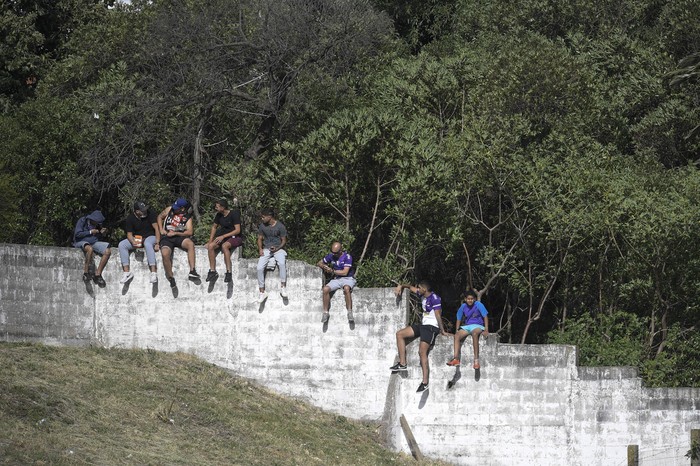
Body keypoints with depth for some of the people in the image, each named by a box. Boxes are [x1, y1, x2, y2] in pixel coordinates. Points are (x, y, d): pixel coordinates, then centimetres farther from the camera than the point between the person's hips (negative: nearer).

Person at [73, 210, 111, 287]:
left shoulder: (97, 224, 10)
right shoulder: (82, 221, -8)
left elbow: (99, 238, 18)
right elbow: (77, 234, -16)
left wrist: (102, 234, -5)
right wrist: (90, 232, -16)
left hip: (94, 243, 6)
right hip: (81, 242, -6)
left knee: (108, 251, -18)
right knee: (90, 249, -42)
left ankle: (97, 274, -17)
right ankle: (86, 272, -31)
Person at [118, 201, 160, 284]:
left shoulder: (150, 213, -11)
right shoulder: (130, 218, -6)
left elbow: (156, 228, -13)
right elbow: (129, 234, -4)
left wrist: (157, 243, -24)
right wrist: (133, 242, -28)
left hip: (150, 237, -3)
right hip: (137, 239, 3)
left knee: (147, 244, -40)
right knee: (121, 245, -20)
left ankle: (154, 272, -44)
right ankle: (127, 272, -21)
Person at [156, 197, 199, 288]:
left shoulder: (187, 217, 2)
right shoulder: (170, 209, 4)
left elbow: (190, 232, -7)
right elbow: (160, 217, 19)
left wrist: (175, 233, -16)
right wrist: (161, 229, 4)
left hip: (179, 237, 0)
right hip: (166, 237, 0)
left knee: (190, 243, -33)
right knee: (165, 254, -32)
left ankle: (192, 271, -33)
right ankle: (171, 278, -17)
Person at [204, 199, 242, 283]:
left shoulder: (234, 214, -16)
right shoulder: (219, 215, 5)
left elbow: (237, 230, -20)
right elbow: (214, 227, 20)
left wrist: (223, 236, -24)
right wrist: (210, 241, 11)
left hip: (236, 238, -7)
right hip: (224, 238, 7)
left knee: (224, 246, -37)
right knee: (210, 246, -19)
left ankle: (228, 272, -38)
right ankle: (212, 271, -14)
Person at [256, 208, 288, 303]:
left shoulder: (280, 226, -6)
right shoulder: (262, 226, 5)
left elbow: (284, 241, -1)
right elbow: (260, 239, 14)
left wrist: (277, 249, -17)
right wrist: (260, 249, -4)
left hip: (278, 249, -3)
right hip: (266, 249, 3)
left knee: (282, 263, -36)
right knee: (259, 268, -22)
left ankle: (283, 287, -25)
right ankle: (262, 292, -13)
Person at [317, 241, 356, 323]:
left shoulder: (347, 257, -10)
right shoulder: (331, 256, 8)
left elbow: (345, 272, -16)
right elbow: (319, 263, 19)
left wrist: (332, 271, -15)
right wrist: (324, 266, -5)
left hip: (347, 279, -5)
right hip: (336, 279, 5)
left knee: (346, 288, -40)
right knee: (325, 289, -25)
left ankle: (350, 312, -36)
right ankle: (325, 312, -17)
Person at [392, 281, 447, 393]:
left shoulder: (434, 299, -15)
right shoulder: (423, 296, 12)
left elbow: (438, 315, -16)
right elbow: (411, 287, 28)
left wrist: (442, 331, -15)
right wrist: (401, 286, 13)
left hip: (431, 327, -10)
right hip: (423, 325, 10)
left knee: (422, 352, -20)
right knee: (400, 334, 8)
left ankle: (425, 383, -22)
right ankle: (402, 364, 5)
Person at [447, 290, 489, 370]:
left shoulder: (478, 305, -7)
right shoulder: (463, 307, 5)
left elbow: (485, 317, -7)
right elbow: (459, 319, 15)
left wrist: (486, 330, -15)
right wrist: (457, 330, 6)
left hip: (478, 326, -4)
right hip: (467, 326, 4)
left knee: (474, 333, -40)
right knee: (457, 335, -25)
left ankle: (476, 360, -43)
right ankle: (456, 358, -33)